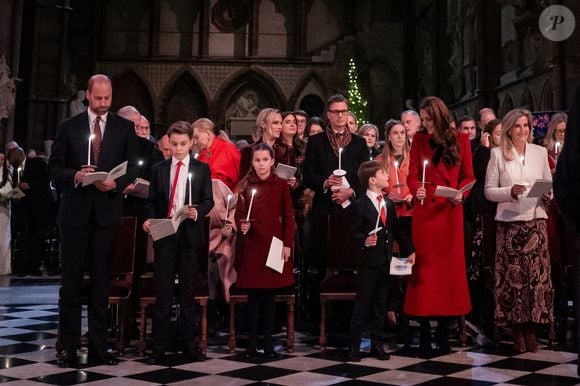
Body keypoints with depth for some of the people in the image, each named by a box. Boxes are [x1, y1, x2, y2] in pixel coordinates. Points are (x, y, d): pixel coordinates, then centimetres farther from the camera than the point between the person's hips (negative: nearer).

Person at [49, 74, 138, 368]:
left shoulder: (124, 127, 7)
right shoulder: (68, 127, 7)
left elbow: (133, 167, 3)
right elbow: (55, 168, 4)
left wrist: (116, 183, -15)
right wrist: (75, 176, -16)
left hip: (107, 211, 0)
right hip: (75, 211, 0)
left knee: (101, 280, 5)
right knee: (71, 280, 4)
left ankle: (98, 346, 14)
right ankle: (68, 346, 12)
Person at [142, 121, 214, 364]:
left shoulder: (202, 169, 6)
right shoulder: (158, 169, 11)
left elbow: (209, 200, 2)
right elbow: (152, 202, 9)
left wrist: (197, 211, -18)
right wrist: (149, 220, -9)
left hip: (189, 235, -1)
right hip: (164, 235, 1)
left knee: (188, 292, 6)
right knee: (163, 293, 2)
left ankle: (189, 346, 15)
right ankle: (158, 348, 8)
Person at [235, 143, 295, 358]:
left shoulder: (281, 185, 2)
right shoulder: (245, 185, 5)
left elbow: (288, 217, 1)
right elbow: (239, 213, 7)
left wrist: (287, 244, -5)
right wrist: (242, 225, -14)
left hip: (274, 245, -1)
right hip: (251, 245, 1)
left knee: (269, 295, 5)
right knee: (253, 295, 4)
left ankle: (268, 342, 15)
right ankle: (252, 342, 14)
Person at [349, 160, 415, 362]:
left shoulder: (389, 203, 12)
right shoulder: (359, 205, -9)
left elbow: (396, 229, 15)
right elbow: (354, 232, -10)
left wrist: (409, 250, 13)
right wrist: (364, 241, -28)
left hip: (386, 261, 6)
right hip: (368, 262, -6)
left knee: (380, 305, 11)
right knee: (362, 304, -1)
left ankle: (377, 345, 21)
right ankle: (354, 346, 9)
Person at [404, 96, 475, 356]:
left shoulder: (461, 140, 5)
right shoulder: (419, 140, 6)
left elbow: (468, 176, 5)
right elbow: (412, 175, 1)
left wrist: (461, 193, -14)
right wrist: (417, 189, -20)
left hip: (451, 211, 1)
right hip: (425, 210, 0)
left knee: (449, 266, 5)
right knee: (424, 266, 0)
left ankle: (443, 330, 16)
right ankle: (424, 332, 7)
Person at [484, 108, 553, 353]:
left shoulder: (540, 152, 10)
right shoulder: (498, 154, 3)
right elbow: (489, 190, 0)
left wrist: (548, 196, -8)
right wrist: (510, 192, -16)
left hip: (536, 221, 2)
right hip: (509, 222, -2)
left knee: (536, 274, -1)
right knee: (512, 275, -1)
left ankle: (531, 329, 10)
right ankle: (517, 330, 9)